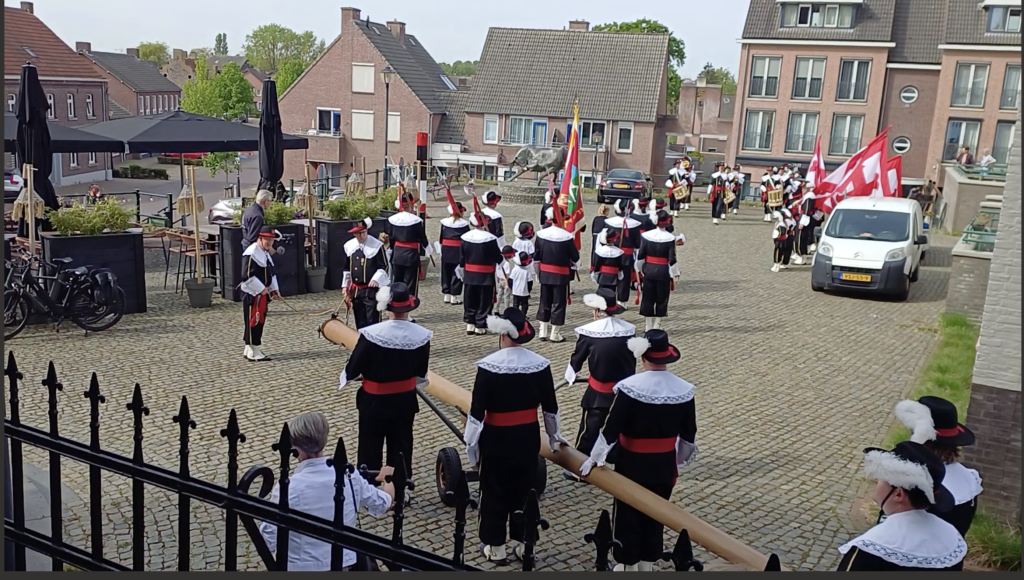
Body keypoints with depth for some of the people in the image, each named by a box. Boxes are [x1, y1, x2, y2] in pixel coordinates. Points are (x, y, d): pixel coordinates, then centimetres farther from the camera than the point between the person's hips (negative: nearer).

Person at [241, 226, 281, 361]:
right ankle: (254, 353, 2)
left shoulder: (265, 253, 14)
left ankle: (249, 350, 24)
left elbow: (270, 272, 22)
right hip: (252, 294, -10)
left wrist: (274, 288, 10)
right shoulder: (251, 253, -18)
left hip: (262, 293, 10)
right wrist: (261, 289, -20)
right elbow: (247, 276, -24)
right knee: (254, 321, -4)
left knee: (260, 321, 14)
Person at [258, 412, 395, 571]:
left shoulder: (286, 488, -20)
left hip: (301, 568, -2)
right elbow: (382, 504, 8)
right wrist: (388, 479, 28)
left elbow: (269, 541, -12)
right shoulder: (349, 476, -9)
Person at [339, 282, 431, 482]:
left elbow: (354, 367, -13)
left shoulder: (371, 333, -24)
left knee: (370, 449, 15)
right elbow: (421, 372, 1)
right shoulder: (422, 335, -13)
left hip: (374, 401, -3)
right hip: (405, 400, 3)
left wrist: (344, 378, 10)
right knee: (401, 447, 17)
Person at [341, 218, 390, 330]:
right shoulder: (348, 246, 6)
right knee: (360, 321, 13)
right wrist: (345, 286, 13)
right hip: (355, 290, 5)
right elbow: (346, 268, 16)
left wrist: (376, 279, -22)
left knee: (372, 320, -5)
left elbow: (384, 267, -7)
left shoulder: (377, 245, -9)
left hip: (372, 289, -5)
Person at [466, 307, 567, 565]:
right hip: (528, 436, 4)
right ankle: (523, 543, 26)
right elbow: (550, 407, 4)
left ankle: (495, 547, 20)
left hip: (496, 438, -3)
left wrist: (470, 442, -3)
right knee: (524, 488, 17)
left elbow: (477, 409, -14)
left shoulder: (489, 365, -18)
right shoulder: (540, 364, -6)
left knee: (495, 491, 11)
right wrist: (554, 436, 18)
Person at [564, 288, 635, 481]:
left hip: (599, 391, -3)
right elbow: (633, 359, 9)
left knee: (589, 428, 5)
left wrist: (569, 377, 21)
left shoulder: (589, 331, -12)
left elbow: (577, 358, 1)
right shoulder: (629, 329, -2)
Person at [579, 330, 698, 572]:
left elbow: (611, 429, -18)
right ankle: (647, 563, 31)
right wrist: (680, 460, 19)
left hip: (632, 463, -3)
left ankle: (627, 564, 24)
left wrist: (594, 459, -7)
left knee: (628, 514, 13)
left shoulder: (629, 387, -21)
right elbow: (689, 435, 2)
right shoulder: (684, 390, -9)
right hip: (664, 464, 3)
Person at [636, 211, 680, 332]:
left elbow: (640, 256, -1)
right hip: (663, 272, -2)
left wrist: (640, 270, 12)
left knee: (647, 298, 11)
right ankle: (657, 326, 13)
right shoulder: (670, 238, -11)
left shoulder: (646, 235, -5)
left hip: (648, 270, 2)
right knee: (661, 299, 10)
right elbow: (672, 259, -11)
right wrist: (675, 273, 1)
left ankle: (648, 327, 15)